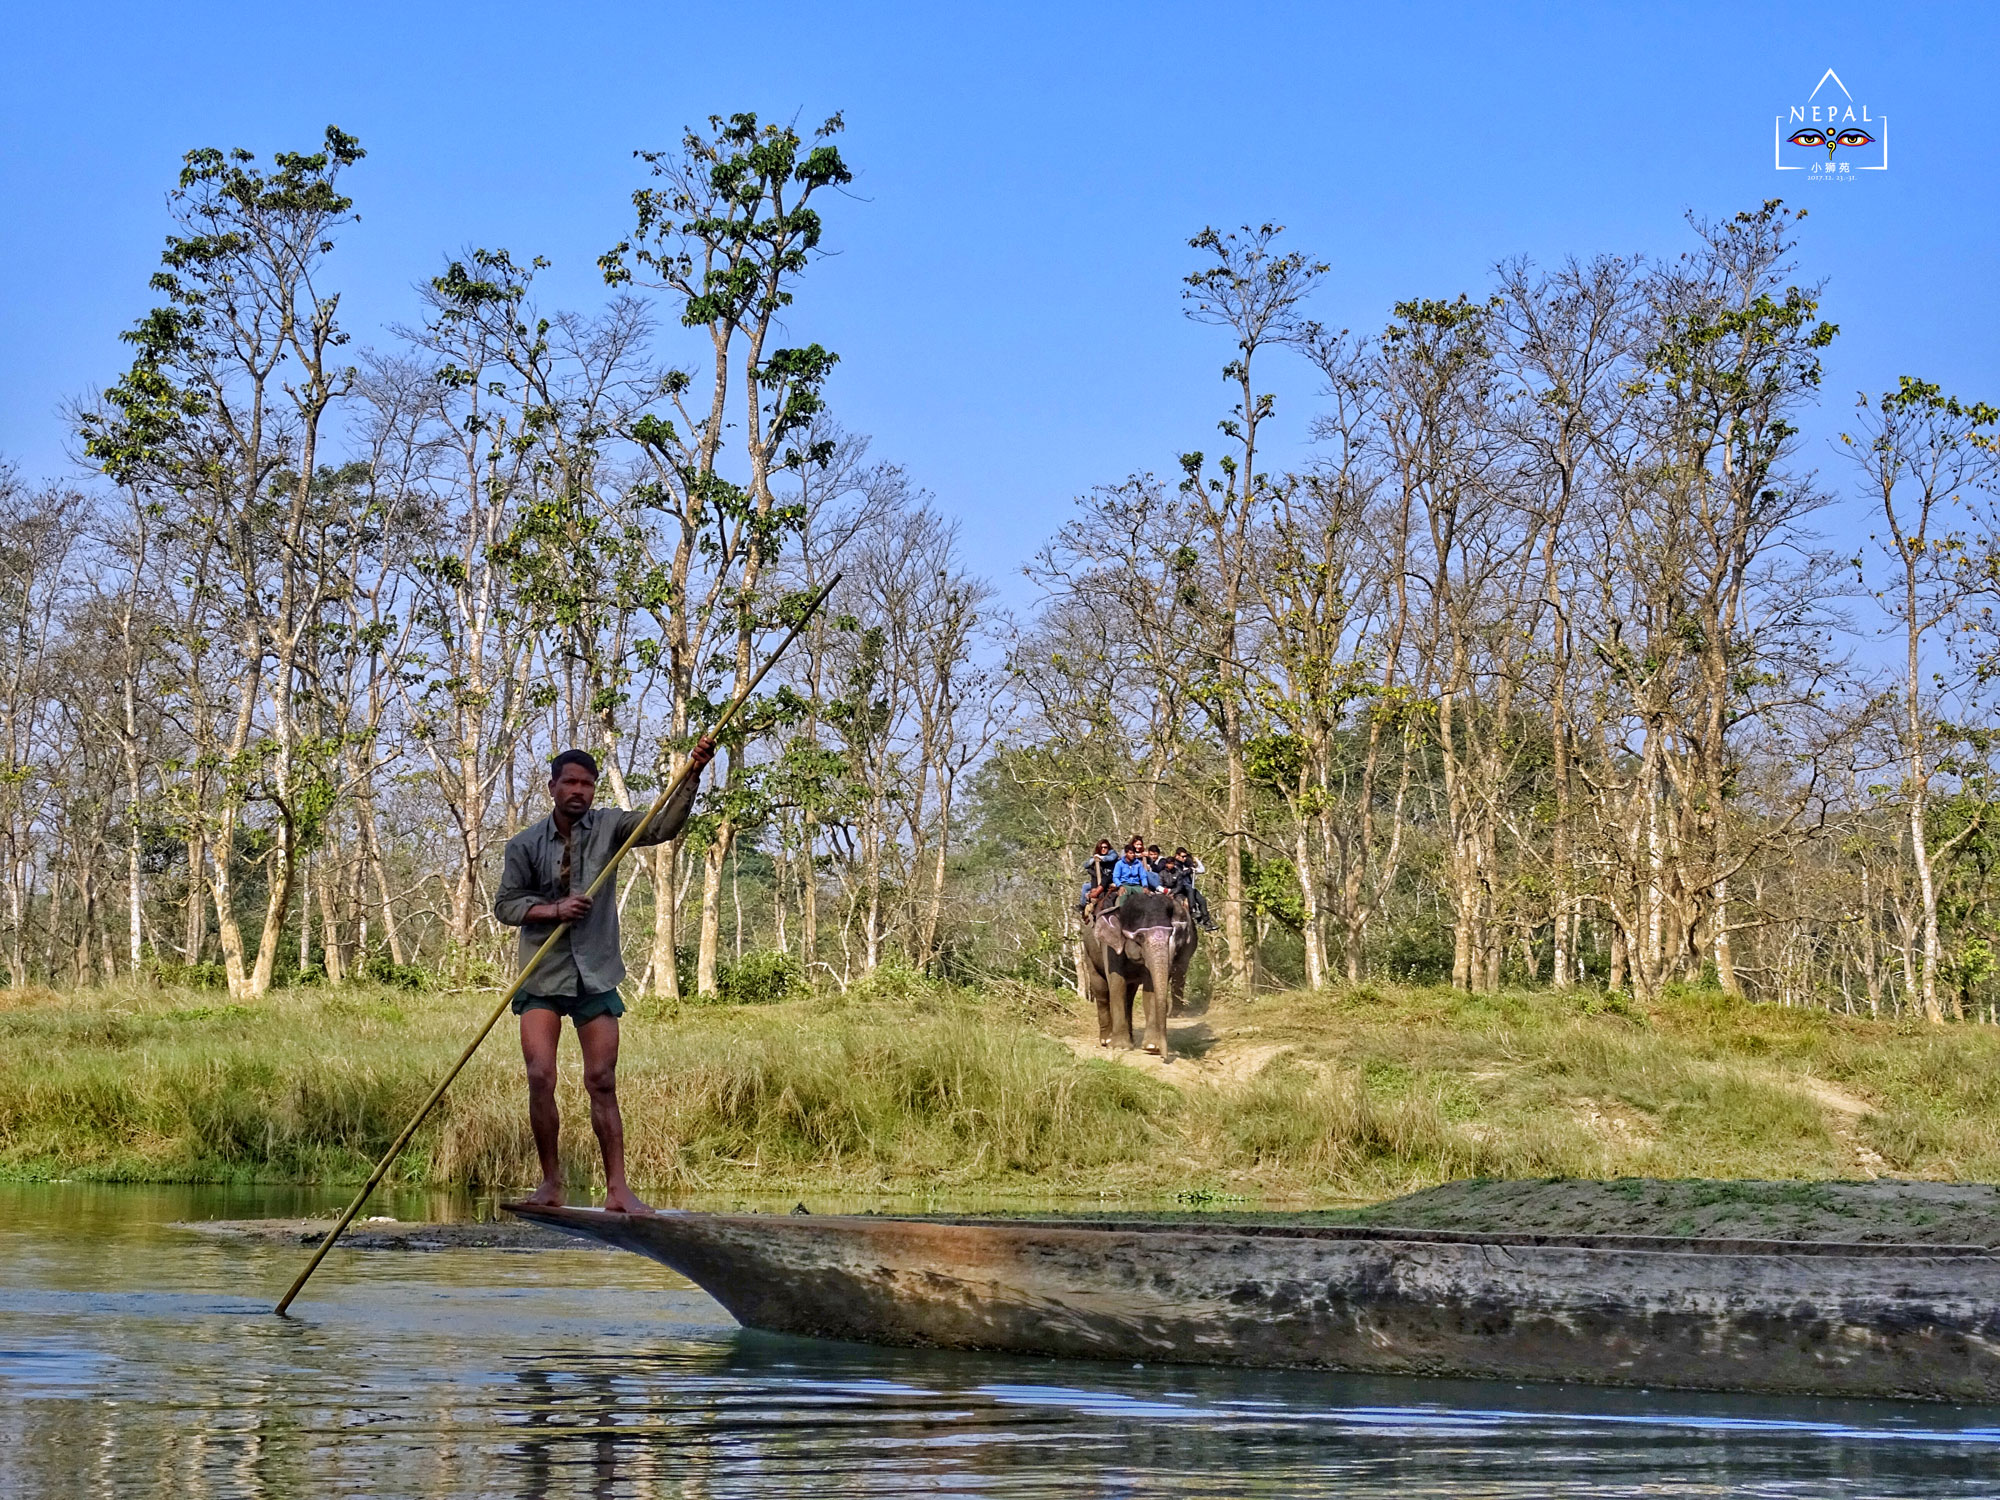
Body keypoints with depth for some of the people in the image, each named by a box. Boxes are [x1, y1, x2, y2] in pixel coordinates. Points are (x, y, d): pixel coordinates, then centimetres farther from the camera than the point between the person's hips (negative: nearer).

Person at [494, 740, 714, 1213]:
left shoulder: (608, 827, 1)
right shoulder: (525, 845, 0)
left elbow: (664, 825, -9)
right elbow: (504, 904, 2)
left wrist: (692, 775, -22)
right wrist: (553, 910, -14)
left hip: (595, 977, 1)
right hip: (542, 978, 0)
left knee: (602, 1083, 1)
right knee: (540, 1077, -9)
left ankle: (617, 1188, 3)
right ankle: (551, 1182, 5)